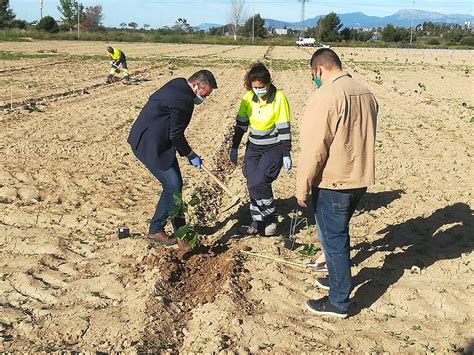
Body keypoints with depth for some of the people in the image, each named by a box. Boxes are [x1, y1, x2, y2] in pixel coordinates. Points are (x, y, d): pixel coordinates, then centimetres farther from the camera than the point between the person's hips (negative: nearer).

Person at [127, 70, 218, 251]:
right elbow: (175, 135, -17)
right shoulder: (183, 100, -22)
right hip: (149, 146, -11)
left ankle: (155, 229, 21)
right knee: (173, 186, -7)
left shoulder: (176, 85, 9)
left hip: (157, 143, 11)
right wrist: (191, 155, -3)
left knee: (173, 185, 12)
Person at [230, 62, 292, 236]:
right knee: (252, 185, 2)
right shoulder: (248, 98, -2)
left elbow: (284, 128, -12)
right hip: (254, 147, 5)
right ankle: (257, 222, 19)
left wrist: (286, 154, -12)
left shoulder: (279, 98, -14)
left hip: (273, 148, -5)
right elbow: (241, 124, 8)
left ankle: (271, 219, 3)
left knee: (259, 183, -17)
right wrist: (234, 147, 9)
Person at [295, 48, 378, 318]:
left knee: (333, 238, 3)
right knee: (339, 233, 24)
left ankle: (338, 301, 13)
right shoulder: (366, 93, 7)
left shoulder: (327, 96, -19)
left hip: (332, 182, -8)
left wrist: (303, 187, -13)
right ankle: (337, 278, 41)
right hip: (360, 179, 8)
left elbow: (314, 148, -20)